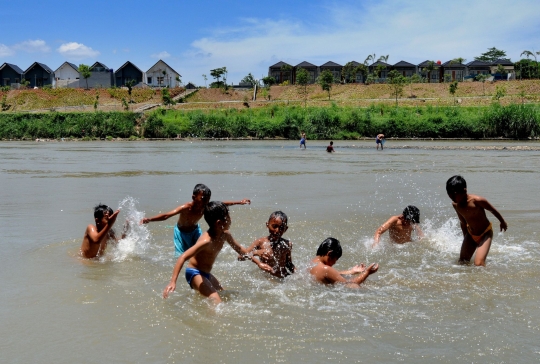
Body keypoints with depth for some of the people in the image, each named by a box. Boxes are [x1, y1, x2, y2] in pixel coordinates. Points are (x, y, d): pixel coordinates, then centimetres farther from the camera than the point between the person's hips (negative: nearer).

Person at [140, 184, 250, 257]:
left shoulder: (206, 206, -23)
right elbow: (167, 215, -47)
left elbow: (222, 204, -8)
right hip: (181, 232, -4)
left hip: (195, 230, 4)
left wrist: (240, 202, -2)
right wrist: (149, 219, -60)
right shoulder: (186, 208, -39)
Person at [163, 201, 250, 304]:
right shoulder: (207, 241, -32)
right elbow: (183, 257, -36)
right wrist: (173, 282, -43)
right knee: (216, 302, -24)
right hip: (194, 273, -9)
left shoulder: (225, 235, -5)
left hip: (206, 273, 9)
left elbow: (239, 248, 15)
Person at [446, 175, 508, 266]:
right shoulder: (455, 204, -12)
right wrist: (465, 237, 18)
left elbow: (492, 210, -11)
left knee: (479, 264, -20)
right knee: (462, 262, 7)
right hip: (470, 234, 6)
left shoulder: (476, 201, -31)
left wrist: (502, 222, 6)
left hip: (485, 233, -5)